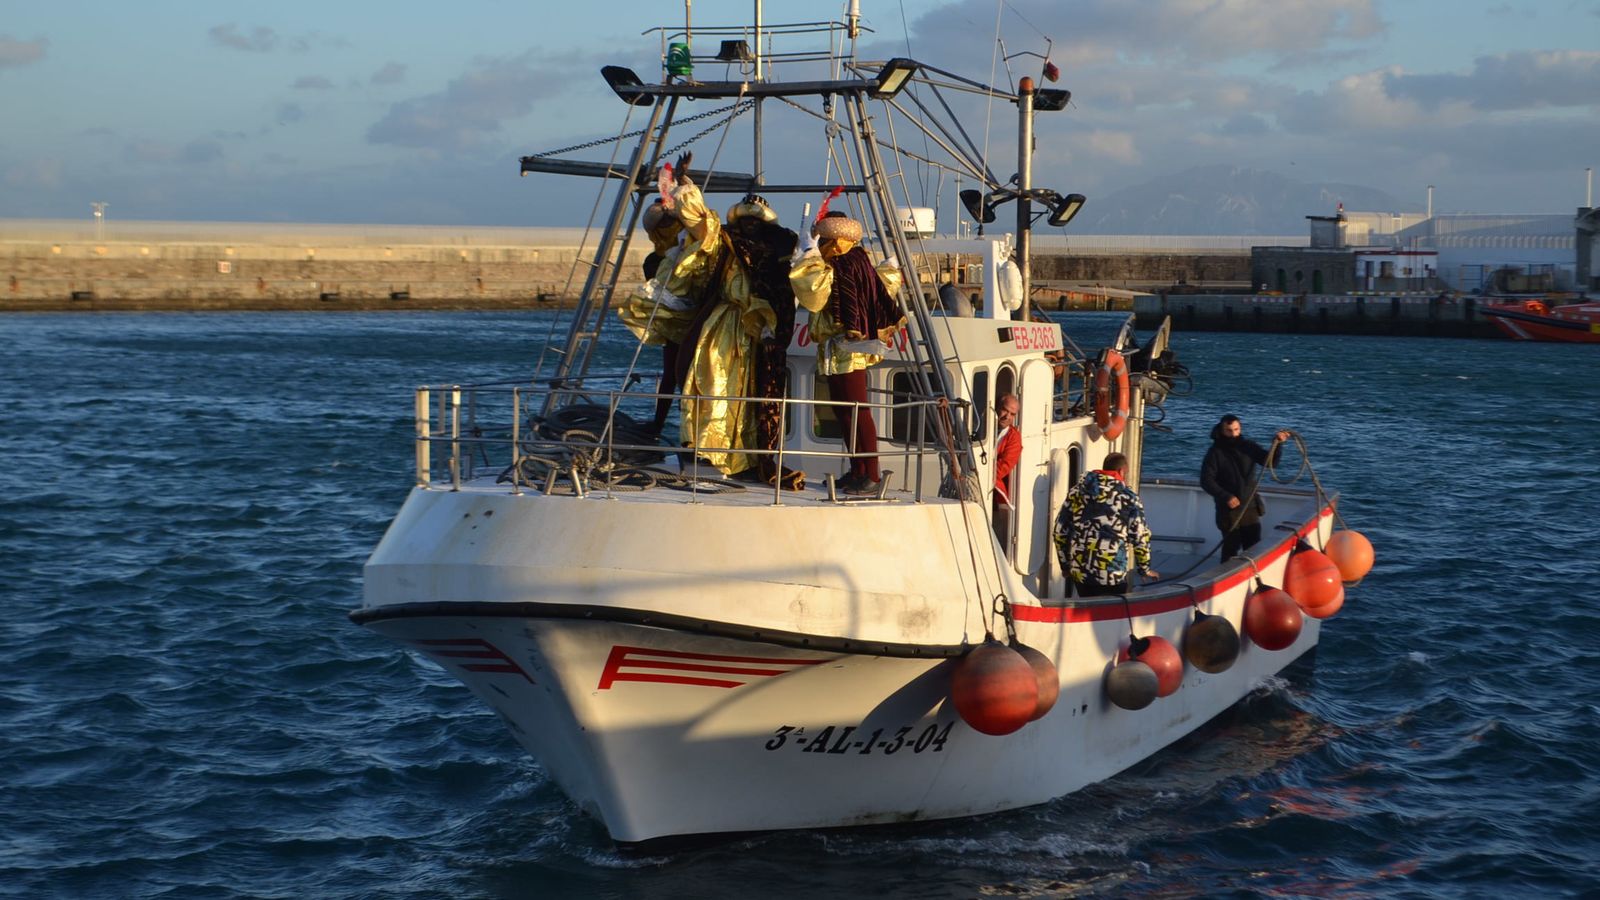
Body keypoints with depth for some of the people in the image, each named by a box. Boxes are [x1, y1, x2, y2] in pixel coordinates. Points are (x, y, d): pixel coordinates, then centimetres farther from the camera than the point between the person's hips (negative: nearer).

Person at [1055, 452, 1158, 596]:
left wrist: (1065, 564, 21)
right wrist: (1145, 569, 15)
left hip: (1079, 571, 4)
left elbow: (1060, 531, 10)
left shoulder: (1077, 491, 8)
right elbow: (1140, 538, 0)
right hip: (1112, 576, -4)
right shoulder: (1128, 498, -4)